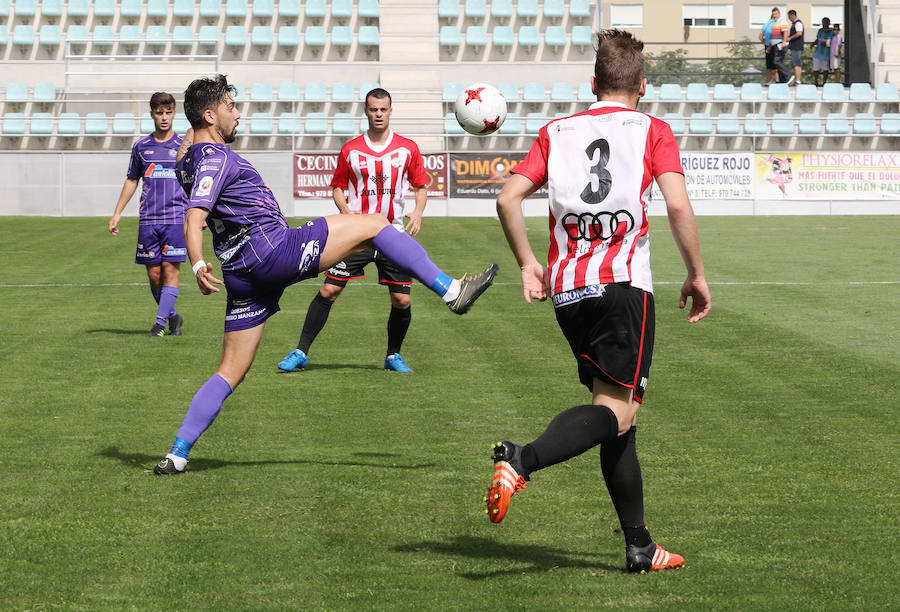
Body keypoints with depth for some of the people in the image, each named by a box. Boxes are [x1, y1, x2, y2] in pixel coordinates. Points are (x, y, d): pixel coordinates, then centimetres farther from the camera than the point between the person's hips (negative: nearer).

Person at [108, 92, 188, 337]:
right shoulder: (141, 147, 11)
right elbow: (131, 180, 20)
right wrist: (117, 213, 17)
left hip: (176, 217, -2)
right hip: (148, 219, 2)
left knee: (170, 271, -10)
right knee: (154, 275, 2)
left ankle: (160, 323, -10)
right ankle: (173, 316, 19)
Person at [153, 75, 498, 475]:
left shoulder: (189, 159, 17)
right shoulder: (215, 158, -10)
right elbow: (193, 219, -24)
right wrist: (198, 265, -35)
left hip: (242, 273, 10)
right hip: (271, 248, -10)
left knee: (231, 372, 10)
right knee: (371, 225, -2)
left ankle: (177, 455, 2)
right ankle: (451, 291, -5)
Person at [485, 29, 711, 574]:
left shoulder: (558, 132, 15)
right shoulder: (652, 131, 5)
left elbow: (509, 197, 5)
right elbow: (678, 205, -8)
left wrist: (528, 263, 14)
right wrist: (697, 275, 1)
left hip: (566, 289, 5)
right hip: (623, 283, -5)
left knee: (618, 412, 13)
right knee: (617, 410, -9)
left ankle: (639, 545, 12)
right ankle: (523, 459, -35)